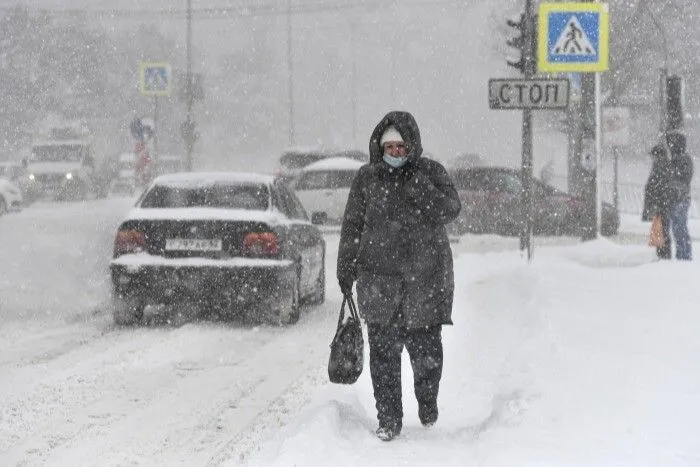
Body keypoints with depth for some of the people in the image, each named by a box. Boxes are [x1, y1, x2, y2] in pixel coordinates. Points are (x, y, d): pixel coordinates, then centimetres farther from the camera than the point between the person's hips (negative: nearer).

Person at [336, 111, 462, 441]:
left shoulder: (430, 172, 4)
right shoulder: (367, 177, 7)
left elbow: (450, 209, -9)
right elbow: (352, 226, 12)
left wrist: (421, 191, -22)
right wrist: (345, 270, 10)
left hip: (426, 277, -1)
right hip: (379, 278, 1)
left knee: (426, 347, 1)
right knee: (383, 350, -2)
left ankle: (427, 400, 30)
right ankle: (388, 419, 7)